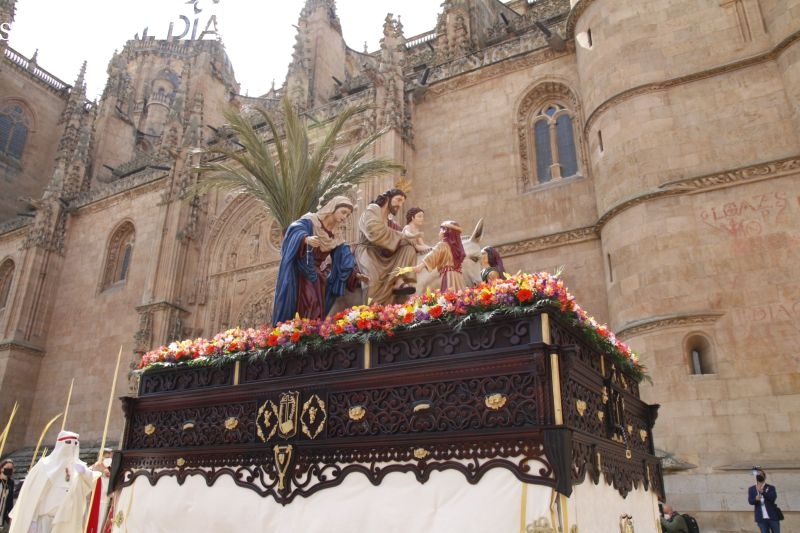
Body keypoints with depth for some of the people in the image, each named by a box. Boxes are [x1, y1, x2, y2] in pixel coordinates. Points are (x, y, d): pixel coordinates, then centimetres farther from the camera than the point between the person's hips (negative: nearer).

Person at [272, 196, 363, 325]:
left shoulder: (337, 234, 8)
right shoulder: (311, 220, -12)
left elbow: (345, 257, 9)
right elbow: (295, 229, -32)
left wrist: (355, 273, -3)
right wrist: (306, 238, -52)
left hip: (319, 277, 7)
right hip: (301, 275, -6)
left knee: (318, 311, 5)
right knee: (306, 307, -15)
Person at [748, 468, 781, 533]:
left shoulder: (771, 487, 3)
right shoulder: (751, 489, 7)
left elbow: (773, 497, -15)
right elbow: (750, 501, -4)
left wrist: (762, 492, -31)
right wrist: (756, 499, -26)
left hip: (773, 516, -1)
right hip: (761, 518, 1)